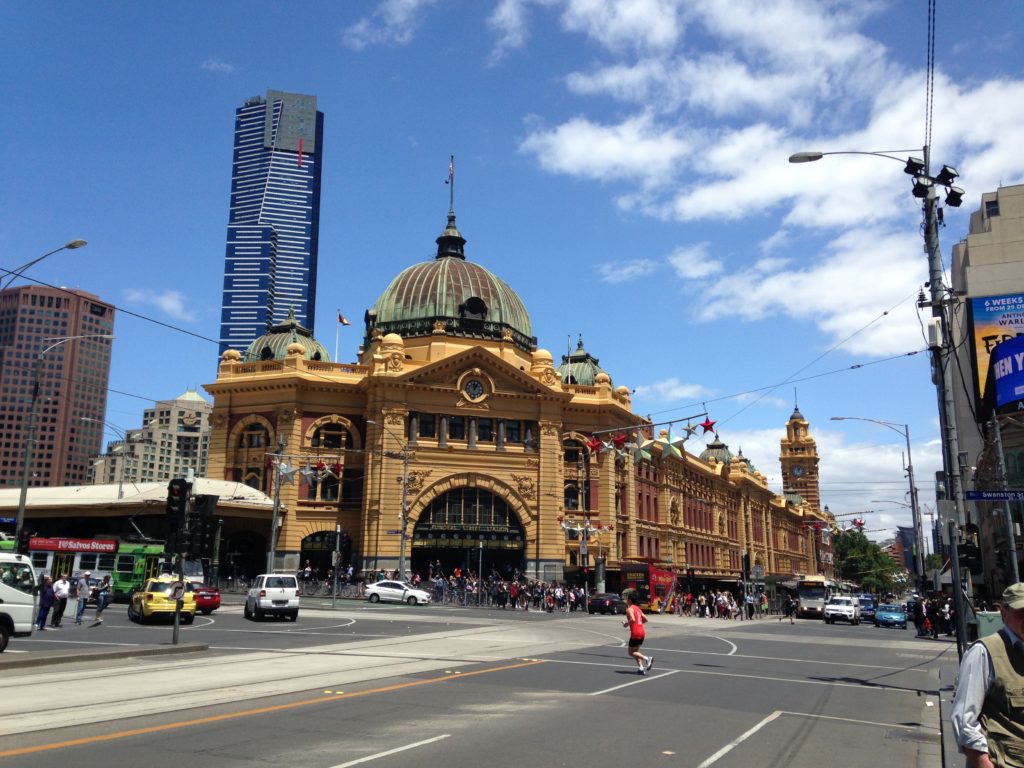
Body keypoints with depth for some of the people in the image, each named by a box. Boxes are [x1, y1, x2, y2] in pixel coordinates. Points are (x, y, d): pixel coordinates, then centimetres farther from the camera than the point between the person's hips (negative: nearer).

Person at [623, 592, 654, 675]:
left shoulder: (629, 609, -9)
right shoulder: (638, 608, 16)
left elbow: (632, 619, -25)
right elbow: (645, 619, 16)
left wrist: (626, 624, -9)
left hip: (635, 633, -8)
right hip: (642, 631, 8)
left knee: (631, 652, 3)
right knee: (636, 651, 19)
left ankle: (647, 658, -16)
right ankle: (641, 668, 7)